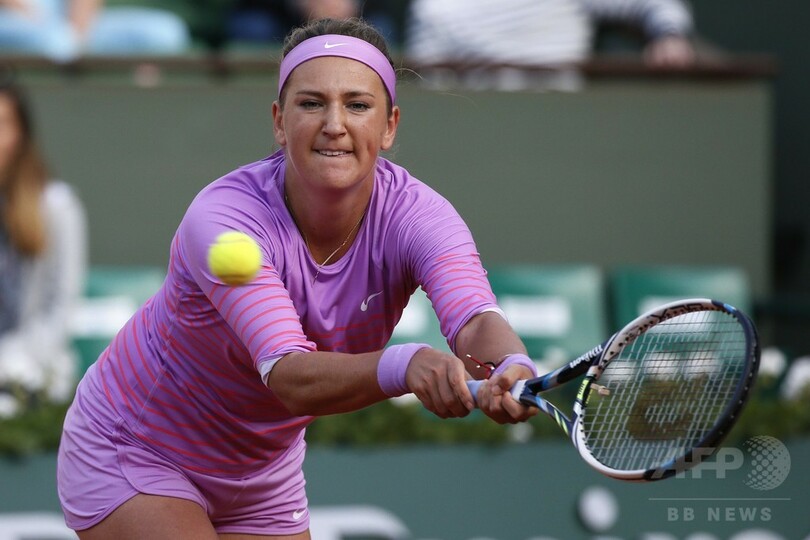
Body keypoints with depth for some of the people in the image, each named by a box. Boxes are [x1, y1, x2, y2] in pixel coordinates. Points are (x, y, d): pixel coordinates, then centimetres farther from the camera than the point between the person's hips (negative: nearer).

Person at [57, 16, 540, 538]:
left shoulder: (415, 214, -20)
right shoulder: (220, 220, -32)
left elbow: (476, 319, -38)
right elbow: (291, 379, -43)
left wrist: (510, 369, -62)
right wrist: (406, 366, -63)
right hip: (134, 454, -5)